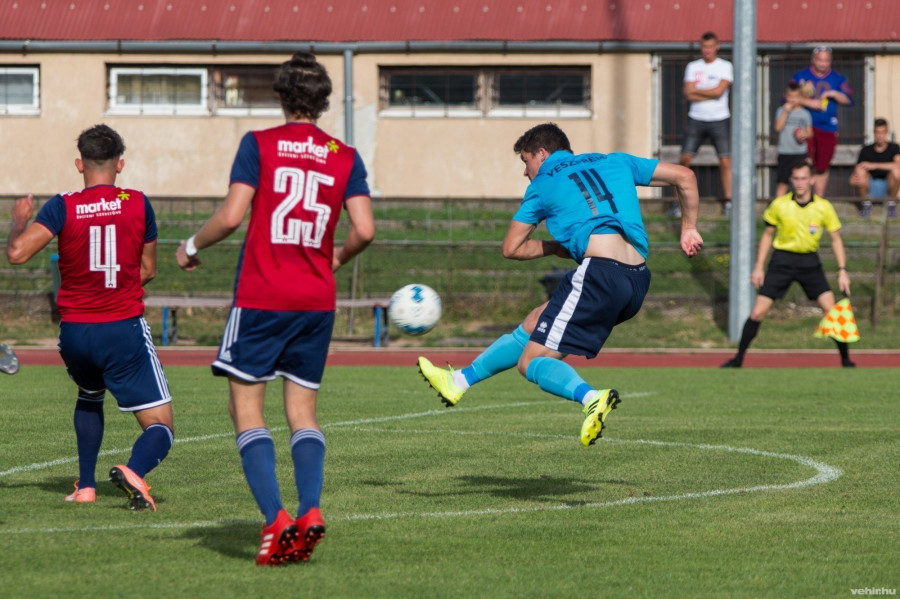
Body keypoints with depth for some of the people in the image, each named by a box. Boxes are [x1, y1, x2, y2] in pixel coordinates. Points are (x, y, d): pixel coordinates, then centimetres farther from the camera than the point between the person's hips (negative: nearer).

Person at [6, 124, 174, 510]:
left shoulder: (63, 207, -5)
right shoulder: (137, 204, -2)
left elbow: (16, 253, -14)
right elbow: (147, 270, 8)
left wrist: (19, 219, 6)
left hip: (74, 333, 2)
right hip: (125, 330, -2)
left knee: (89, 398, 34)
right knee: (160, 428, 0)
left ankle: (86, 486, 25)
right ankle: (134, 470, -32)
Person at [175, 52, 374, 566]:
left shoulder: (259, 144, -3)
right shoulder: (345, 157, 6)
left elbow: (231, 216, -11)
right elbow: (364, 229, -2)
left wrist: (192, 246, 6)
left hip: (261, 296, -3)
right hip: (317, 301, 3)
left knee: (247, 406, 2)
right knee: (303, 410, 11)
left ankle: (276, 518, -13)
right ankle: (310, 510, -9)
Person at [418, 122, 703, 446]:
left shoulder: (543, 183, 14)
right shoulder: (616, 162, 26)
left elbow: (511, 248, 17)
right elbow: (684, 176, 24)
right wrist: (689, 229, 28)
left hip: (599, 271, -7)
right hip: (637, 282, 7)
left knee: (532, 362, -6)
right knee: (532, 325, 22)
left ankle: (591, 397, -34)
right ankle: (459, 380, 33)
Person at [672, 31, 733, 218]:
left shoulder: (725, 67, 2)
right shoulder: (693, 67, 9)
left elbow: (719, 90, -11)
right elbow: (689, 95, -1)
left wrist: (695, 91, -4)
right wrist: (711, 94, -8)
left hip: (719, 120, -2)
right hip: (696, 119, 2)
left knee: (725, 160, -7)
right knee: (685, 159, -6)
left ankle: (728, 201, 0)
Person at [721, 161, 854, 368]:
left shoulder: (824, 207, -6)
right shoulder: (779, 205, -6)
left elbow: (835, 238, 3)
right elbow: (767, 234, 7)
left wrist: (842, 271, -3)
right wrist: (758, 267, 3)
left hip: (809, 262, 0)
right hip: (782, 260, 0)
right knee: (758, 312, -5)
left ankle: (845, 361, 4)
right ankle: (738, 359, 8)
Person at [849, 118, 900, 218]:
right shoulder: (866, 150, 1)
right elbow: (855, 172, 0)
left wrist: (874, 165, -26)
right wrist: (853, 179, -26)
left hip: (887, 187, -1)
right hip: (870, 188, 1)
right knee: (860, 170, -27)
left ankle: (891, 204, -8)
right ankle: (866, 203, -7)